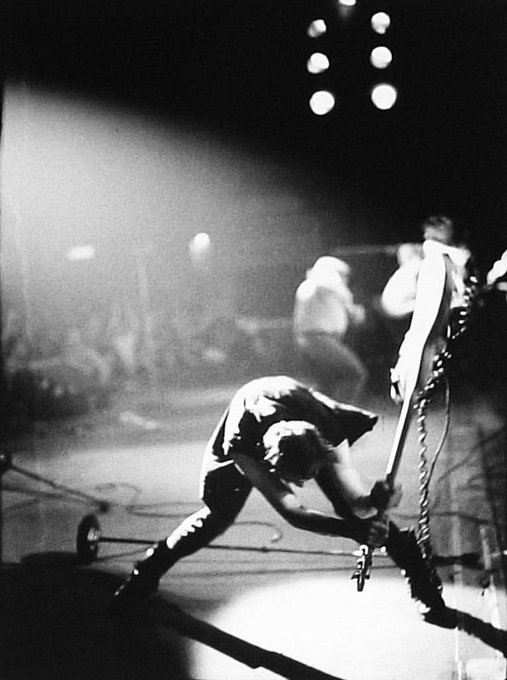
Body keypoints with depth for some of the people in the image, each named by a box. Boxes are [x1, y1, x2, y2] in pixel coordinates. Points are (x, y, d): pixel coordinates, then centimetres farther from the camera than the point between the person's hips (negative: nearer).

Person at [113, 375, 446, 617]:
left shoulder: (328, 435, -42)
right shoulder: (240, 446, -45)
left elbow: (357, 502, -38)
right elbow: (293, 513, -44)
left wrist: (374, 501, -63)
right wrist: (354, 530, -56)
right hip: (249, 435, -1)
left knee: (353, 506, -10)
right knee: (217, 516, -6)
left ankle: (416, 570, 8)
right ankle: (146, 575, 13)